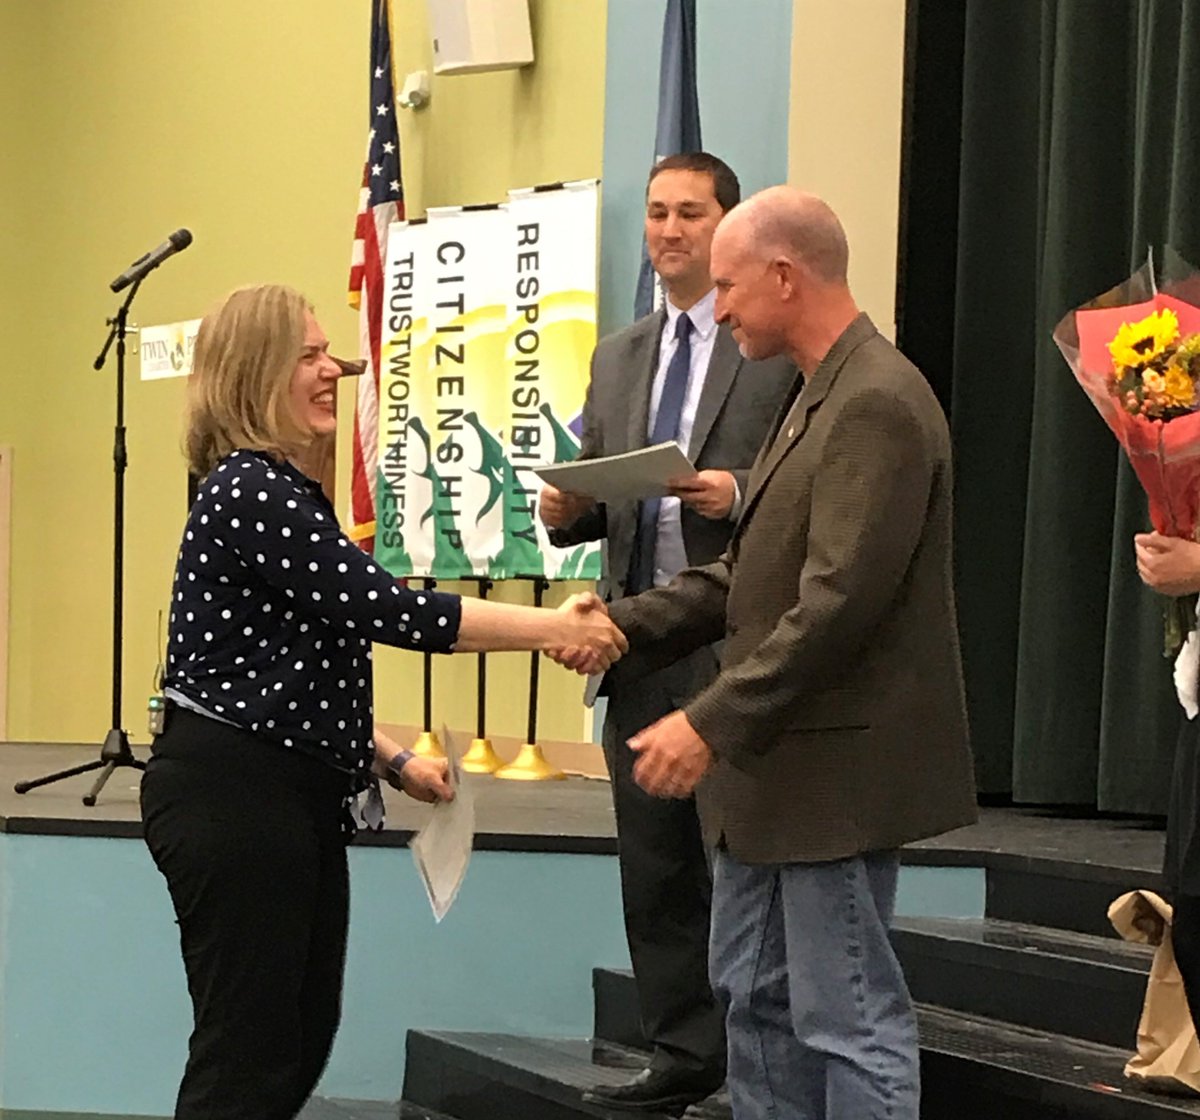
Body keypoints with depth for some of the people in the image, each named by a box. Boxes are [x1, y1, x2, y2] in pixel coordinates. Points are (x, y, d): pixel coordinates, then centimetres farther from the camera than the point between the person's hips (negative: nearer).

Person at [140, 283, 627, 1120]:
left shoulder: (282, 492, 16)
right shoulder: (248, 494, -17)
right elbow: (385, 609, -24)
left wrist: (392, 761, 15)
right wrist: (554, 629, -20)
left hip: (292, 795, 10)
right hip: (233, 797, -10)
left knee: (302, 1035, 14)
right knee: (248, 1050, -6)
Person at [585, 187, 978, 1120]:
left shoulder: (879, 404, -19)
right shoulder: (818, 397, 15)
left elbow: (838, 602, -25)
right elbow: (752, 574, 17)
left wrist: (713, 724, -25)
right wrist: (624, 624, 5)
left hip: (838, 770, -11)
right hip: (772, 766, 11)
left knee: (848, 1019, -4)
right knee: (755, 998, 17)